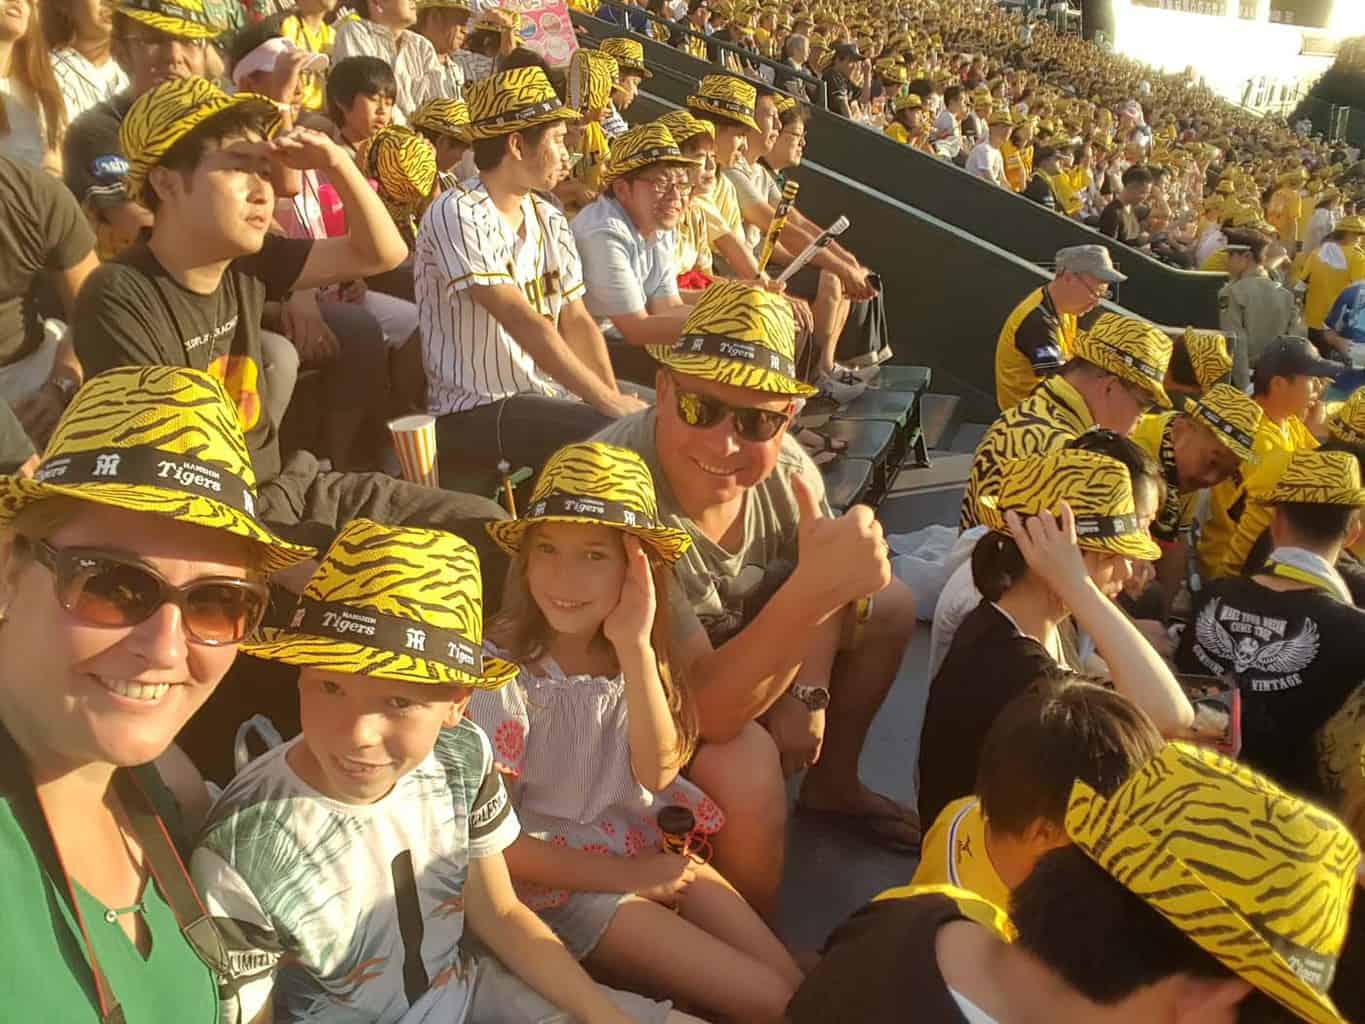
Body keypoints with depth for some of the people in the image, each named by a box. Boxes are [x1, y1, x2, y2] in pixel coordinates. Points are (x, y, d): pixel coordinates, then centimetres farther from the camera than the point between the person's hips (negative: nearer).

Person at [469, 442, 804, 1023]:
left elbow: (659, 774, -14)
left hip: (649, 849, 6)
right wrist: (622, 875, -11)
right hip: (560, 876, -5)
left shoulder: (635, 652, -2)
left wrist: (635, 647, -25)